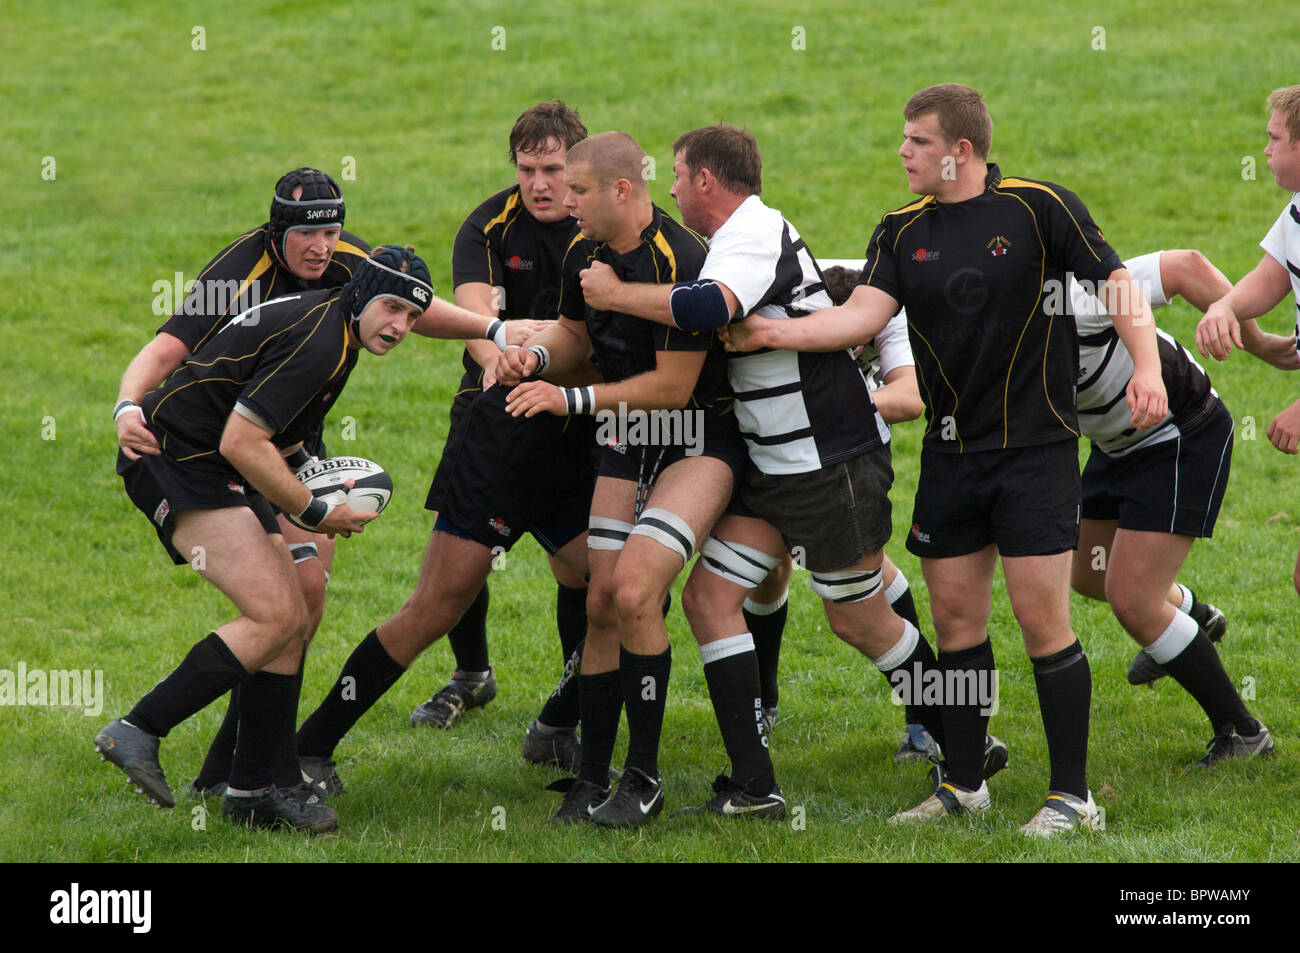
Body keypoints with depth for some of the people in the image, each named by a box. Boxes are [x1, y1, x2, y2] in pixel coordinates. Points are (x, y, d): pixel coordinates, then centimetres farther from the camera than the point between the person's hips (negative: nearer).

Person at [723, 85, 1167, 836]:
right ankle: (964, 785, 19)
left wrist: (1146, 366, -20)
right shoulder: (904, 231, 7)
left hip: (1036, 446, -5)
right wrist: (772, 332, -18)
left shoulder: (1040, 208, -6)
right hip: (951, 454, 5)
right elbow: (865, 313, -5)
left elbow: (1117, 282, -7)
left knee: (1043, 619, -7)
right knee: (956, 618, 7)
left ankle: (1072, 795, 1)